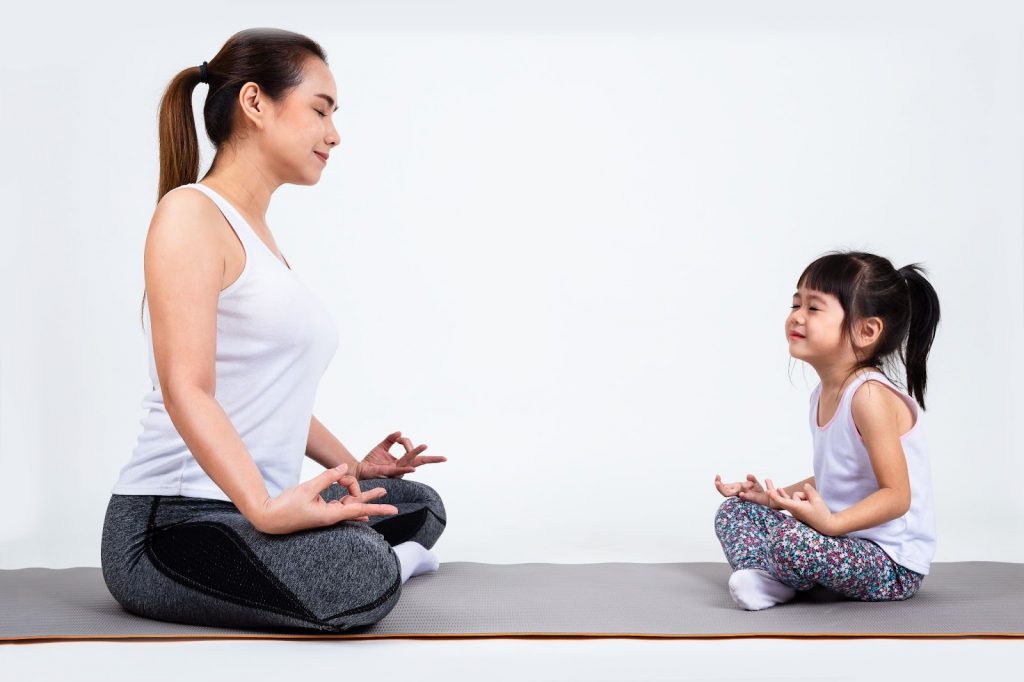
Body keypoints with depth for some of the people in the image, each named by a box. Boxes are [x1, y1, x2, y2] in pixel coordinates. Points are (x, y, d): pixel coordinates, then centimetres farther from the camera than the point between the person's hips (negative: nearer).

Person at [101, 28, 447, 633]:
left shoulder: (260, 235, 19)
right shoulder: (190, 213, -11)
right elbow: (187, 390, -23)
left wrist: (351, 466, 22)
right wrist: (266, 507, -34)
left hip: (252, 507, 10)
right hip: (167, 523, -10)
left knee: (421, 507, 21)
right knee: (362, 579, -34)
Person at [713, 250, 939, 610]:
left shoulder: (870, 395, -21)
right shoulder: (824, 395, 9)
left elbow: (897, 495, -24)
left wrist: (833, 523, -37)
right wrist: (776, 498, 12)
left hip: (894, 566, -10)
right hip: (847, 540, 10)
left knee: (793, 542, -35)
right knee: (734, 510, 10)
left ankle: (778, 573, -2)